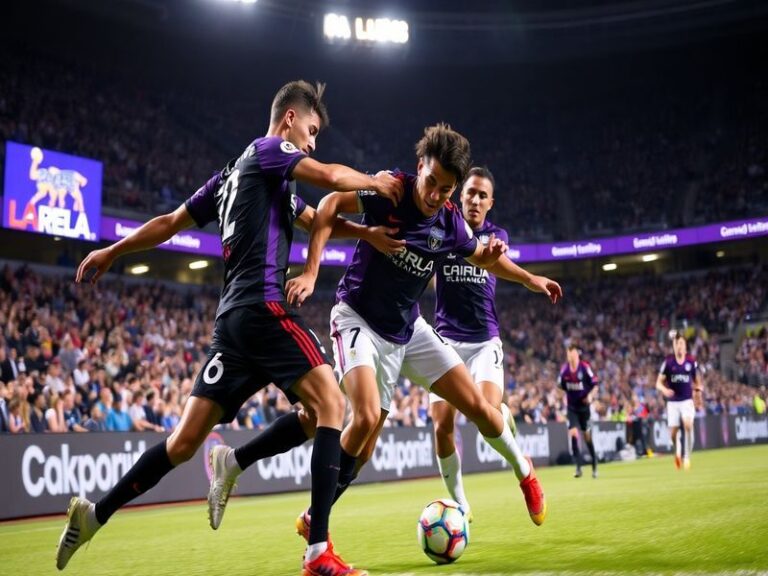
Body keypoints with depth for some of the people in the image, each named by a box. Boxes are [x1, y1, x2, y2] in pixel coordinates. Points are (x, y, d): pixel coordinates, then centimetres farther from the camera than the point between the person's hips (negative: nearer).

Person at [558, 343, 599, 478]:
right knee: (573, 433, -13)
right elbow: (561, 386, 14)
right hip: (572, 407, 2)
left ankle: (594, 466, 28)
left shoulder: (585, 367, -14)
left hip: (584, 406, -2)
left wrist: (590, 396, -24)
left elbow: (595, 385, -9)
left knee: (587, 436, 8)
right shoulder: (564, 369, -3)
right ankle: (578, 467, -10)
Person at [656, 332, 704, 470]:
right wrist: (664, 390, -23)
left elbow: (697, 380, 15)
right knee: (673, 433, -1)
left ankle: (687, 456, -13)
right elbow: (659, 383, -2)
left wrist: (698, 391, -2)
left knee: (688, 425, -23)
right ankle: (678, 452, 31)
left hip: (687, 400, 0)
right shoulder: (668, 362, -4)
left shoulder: (692, 361, 0)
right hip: (672, 401, 0)